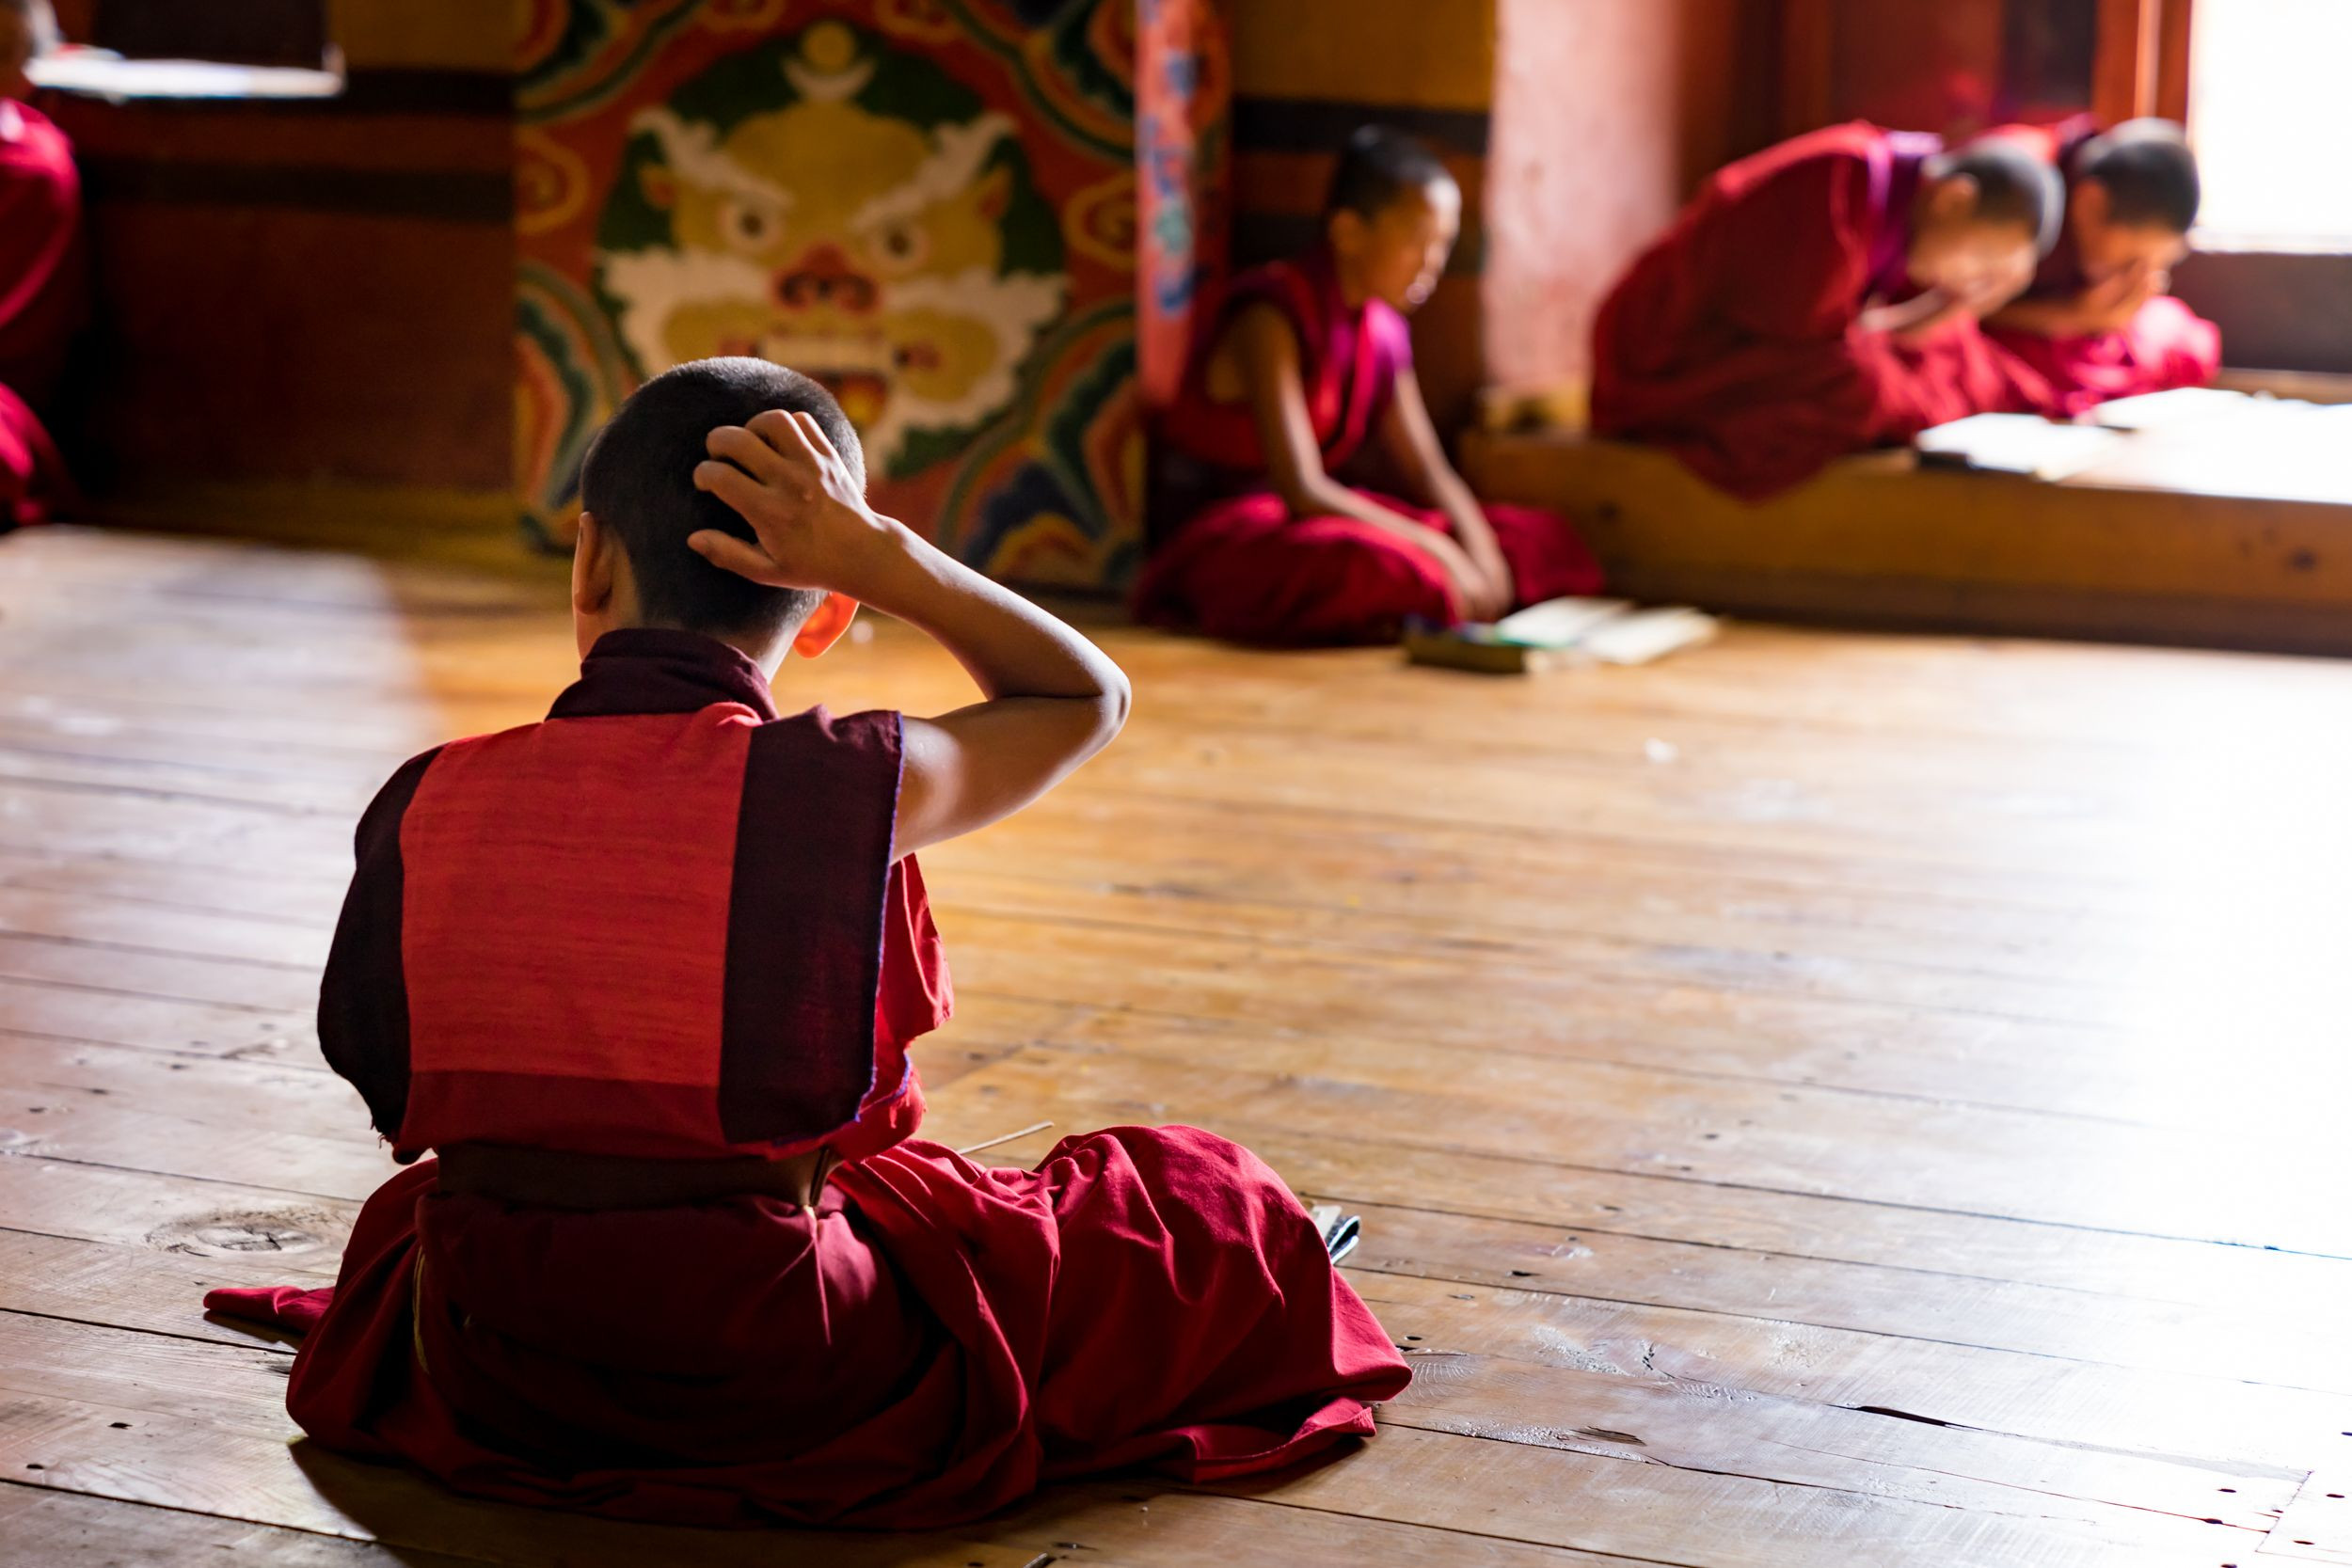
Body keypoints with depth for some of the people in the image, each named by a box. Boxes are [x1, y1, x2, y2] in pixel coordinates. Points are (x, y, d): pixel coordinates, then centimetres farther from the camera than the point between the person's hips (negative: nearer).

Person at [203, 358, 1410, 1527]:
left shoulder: (423, 806, -7)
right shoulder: (841, 788, -16)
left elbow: (383, 1084, 5)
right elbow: (1085, 695, 3)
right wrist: (880, 557, -7)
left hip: (491, 1382, 4)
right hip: (777, 1388, -4)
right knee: (1187, 1202, 14)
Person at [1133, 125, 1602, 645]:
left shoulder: (1384, 329, 8)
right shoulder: (1271, 316, -19)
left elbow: (1425, 469, 10)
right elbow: (1299, 489, -26)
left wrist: (1478, 547, -11)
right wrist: (1437, 550, -27)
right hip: (1217, 535, -8)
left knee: (1543, 540, -2)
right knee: (1374, 569, -41)